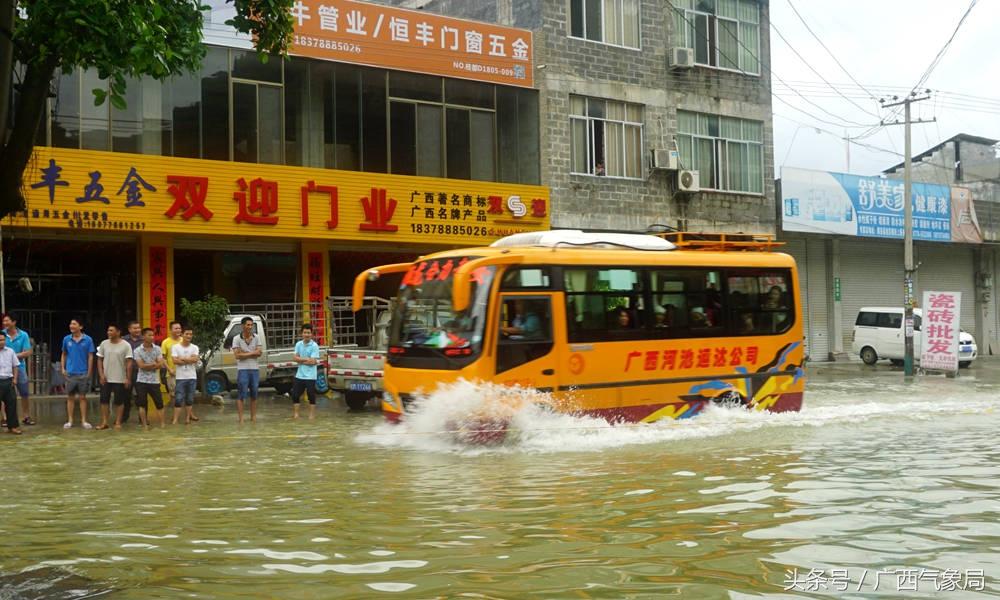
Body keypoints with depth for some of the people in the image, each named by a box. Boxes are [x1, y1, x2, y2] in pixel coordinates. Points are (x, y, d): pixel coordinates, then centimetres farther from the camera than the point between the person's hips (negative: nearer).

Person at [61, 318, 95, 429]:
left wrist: (89, 373, -4)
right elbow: (64, 355, 12)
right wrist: (63, 368, 3)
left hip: (83, 373, -2)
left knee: (82, 397, 5)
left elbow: (90, 357, -2)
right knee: (70, 397, 6)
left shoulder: (88, 340, -5)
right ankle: (70, 421, 13)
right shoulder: (66, 339, 1)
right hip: (70, 373, 2)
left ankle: (83, 420, 11)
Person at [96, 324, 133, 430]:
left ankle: (118, 422, 11)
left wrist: (128, 378, -11)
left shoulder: (125, 345, -7)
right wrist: (101, 375, -2)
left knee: (119, 401, 3)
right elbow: (99, 360, 7)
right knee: (104, 400, 6)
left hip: (120, 379, -3)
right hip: (105, 378, 3)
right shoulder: (104, 344, 3)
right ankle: (104, 422, 14)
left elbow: (129, 363, -8)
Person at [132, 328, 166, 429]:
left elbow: (161, 365, -4)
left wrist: (147, 366, -11)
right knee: (141, 405, 0)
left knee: (159, 404, 0)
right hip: (141, 381, -1)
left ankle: (162, 425, 4)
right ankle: (145, 425, 7)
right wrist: (155, 364, -7)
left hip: (154, 381, 1)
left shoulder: (157, 349, 5)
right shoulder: (137, 351, 1)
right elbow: (141, 366, -10)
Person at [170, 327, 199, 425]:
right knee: (178, 399, -7)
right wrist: (189, 360, -9)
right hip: (180, 377, -3)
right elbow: (175, 361, -12)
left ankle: (187, 418, 17)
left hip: (192, 377, 3)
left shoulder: (194, 347, 6)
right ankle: (175, 420, -6)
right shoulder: (175, 347, 0)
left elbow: (195, 359, -10)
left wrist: (182, 358, -11)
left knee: (190, 399, 8)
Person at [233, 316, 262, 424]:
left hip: (255, 369, 4)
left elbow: (259, 353, -3)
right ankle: (241, 418, -3)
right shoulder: (237, 339, -4)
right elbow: (237, 355, -12)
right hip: (243, 369, -4)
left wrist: (245, 353, -12)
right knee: (242, 395, -6)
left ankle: (253, 417, 18)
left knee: (254, 395, 10)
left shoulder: (256, 338, 5)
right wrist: (252, 353, -9)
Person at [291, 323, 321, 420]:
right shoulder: (298, 344, 5)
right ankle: (295, 414, 19)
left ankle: (312, 415, 13)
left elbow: (312, 362, -15)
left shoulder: (314, 346, -10)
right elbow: (296, 358, -1)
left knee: (311, 396, 3)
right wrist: (306, 359, -12)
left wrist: (301, 360, -8)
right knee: (295, 395, 8)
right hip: (299, 375, 5)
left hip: (310, 376, -5)